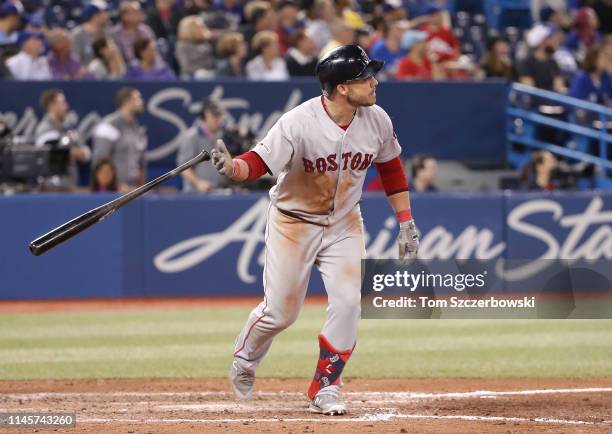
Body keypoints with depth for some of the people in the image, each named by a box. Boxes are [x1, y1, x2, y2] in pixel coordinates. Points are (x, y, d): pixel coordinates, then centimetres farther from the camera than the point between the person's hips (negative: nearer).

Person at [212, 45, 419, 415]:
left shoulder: (377, 120, -10)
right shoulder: (298, 123, -27)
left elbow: (391, 168, 6)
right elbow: (259, 162, -30)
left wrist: (406, 223, 7)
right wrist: (232, 168, -53)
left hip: (344, 224, 4)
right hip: (294, 221, -4)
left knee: (347, 302, -12)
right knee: (281, 311, 2)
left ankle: (326, 388, 3)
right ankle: (245, 359, 35)